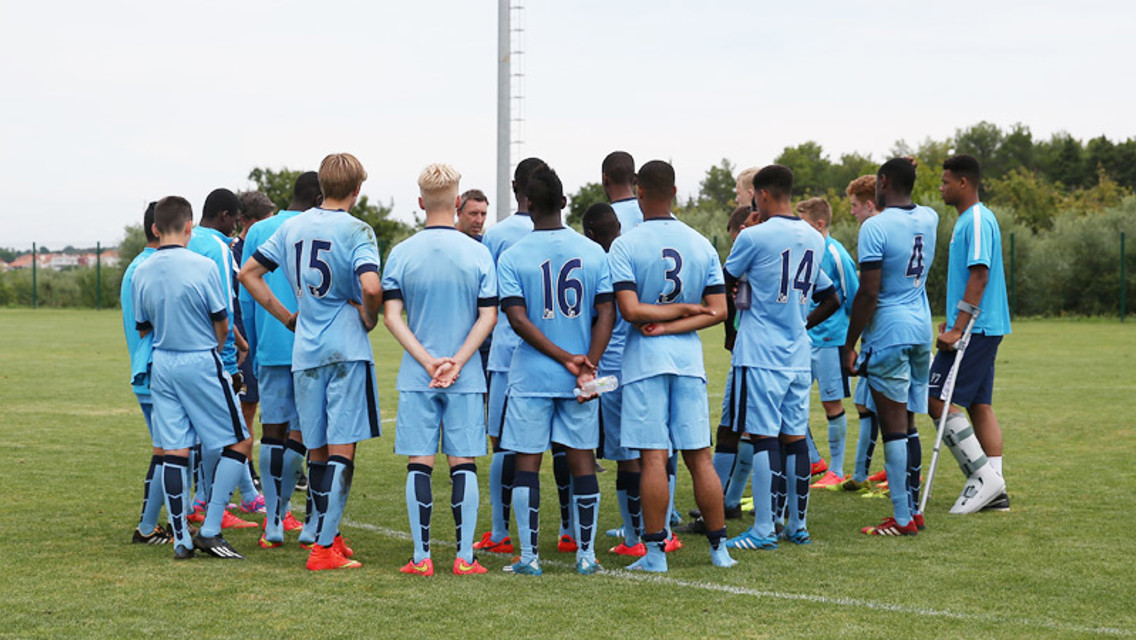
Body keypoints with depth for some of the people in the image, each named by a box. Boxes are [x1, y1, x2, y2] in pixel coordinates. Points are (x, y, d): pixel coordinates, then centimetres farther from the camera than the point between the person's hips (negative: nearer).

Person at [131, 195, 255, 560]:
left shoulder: (141, 273, 2)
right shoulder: (203, 267, -11)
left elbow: (143, 329, 12)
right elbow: (222, 327, -3)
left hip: (161, 365, 5)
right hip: (201, 364, -5)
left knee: (174, 452, 6)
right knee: (239, 444, 5)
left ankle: (181, 539, 7)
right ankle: (209, 532, 0)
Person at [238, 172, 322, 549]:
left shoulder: (257, 233, 11)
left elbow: (247, 298, 12)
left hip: (270, 349, 3)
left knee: (273, 431, 6)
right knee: (304, 433, 0)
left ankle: (273, 525, 7)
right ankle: (311, 525, 2)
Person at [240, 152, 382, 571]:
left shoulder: (292, 227, 10)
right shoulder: (356, 231, -9)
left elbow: (248, 274, 14)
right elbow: (371, 287, -25)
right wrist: (369, 317, -5)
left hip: (305, 350, 6)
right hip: (347, 349, -6)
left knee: (317, 450, 14)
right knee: (342, 449, -3)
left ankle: (328, 536, 24)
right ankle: (324, 547, -7)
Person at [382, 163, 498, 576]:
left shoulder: (401, 253, 0)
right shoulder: (478, 253, -1)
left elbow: (391, 316, -5)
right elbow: (488, 316, -5)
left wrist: (428, 362, -7)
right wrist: (456, 362, -7)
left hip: (416, 378, 0)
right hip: (467, 378, 0)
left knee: (419, 464, 4)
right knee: (463, 463, 4)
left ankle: (421, 557, 5)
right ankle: (465, 557, 4)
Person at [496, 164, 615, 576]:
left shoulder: (512, 257, -4)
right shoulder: (593, 252, 2)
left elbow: (518, 319, -12)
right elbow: (606, 313, -4)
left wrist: (565, 357, -10)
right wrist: (587, 366, -8)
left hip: (530, 377, -2)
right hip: (579, 377, 2)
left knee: (527, 462, 4)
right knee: (582, 460, 8)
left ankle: (528, 556, 6)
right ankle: (586, 555, 11)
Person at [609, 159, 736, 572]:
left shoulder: (625, 246, -7)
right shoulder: (702, 245, 6)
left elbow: (631, 311, -15)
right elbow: (718, 310, 1)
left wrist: (670, 314, -3)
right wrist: (676, 323, -3)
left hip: (645, 356, -4)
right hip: (689, 357, 4)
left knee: (653, 457, -3)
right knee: (699, 456, 8)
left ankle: (655, 551, 0)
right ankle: (719, 547, 13)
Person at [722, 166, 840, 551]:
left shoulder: (754, 237, -10)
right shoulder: (815, 239, 11)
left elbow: (724, 282, 2)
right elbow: (831, 300, 20)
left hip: (760, 356, -6)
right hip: (798, 356, 6)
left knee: (764, 438, -5)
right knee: (795, 438, 10)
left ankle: (763, 530, -5)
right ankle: (798, 526, 16)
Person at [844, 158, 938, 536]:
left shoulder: (875, 227, -14)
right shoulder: (929, 219, 6)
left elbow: (868, 293, -17)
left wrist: (850, 344, -11)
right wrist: (906, 174, 30)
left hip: (888, 332, -7)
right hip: (921, 328, 7)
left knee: (894, 427, -4)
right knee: (907, 424, 15)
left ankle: (902, 518, -3)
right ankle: (914, 508, 19)